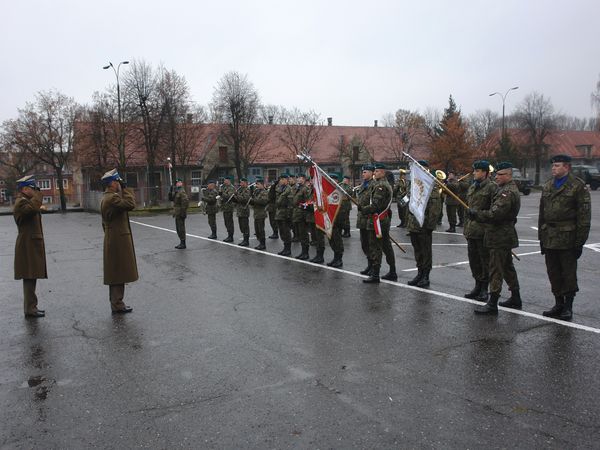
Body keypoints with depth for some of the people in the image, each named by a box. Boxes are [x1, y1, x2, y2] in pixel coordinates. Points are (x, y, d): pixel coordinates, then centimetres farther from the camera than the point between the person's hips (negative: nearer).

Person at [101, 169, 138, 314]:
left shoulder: (106, 198, 16)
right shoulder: (113, 198, -17)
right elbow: (130, 204, -27)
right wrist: (125, 188, -15)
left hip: (112, 240, 10)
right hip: (119, 241, -10)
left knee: (116, 274, 15)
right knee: (119, 274, -3)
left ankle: (116, 303, 24)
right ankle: (117, 305, 3)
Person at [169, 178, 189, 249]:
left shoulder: (182, 192, -16)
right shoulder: (176, 192, 16)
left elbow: (186, 201, -24)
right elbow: (171, 199, 17)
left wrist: (183, 212, -24)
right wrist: (170, 192, 1)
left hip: (180, 214, -10)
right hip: (177, 214, 10)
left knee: (181, 228, -5)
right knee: (178, 229, 15)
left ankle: (183, 244, 2)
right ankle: (181, 243, 23)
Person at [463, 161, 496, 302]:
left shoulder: (492, 187, -9)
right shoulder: (472, 187, 16)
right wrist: (466, 225, 21)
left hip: (483, 230, -8)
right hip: (471, 229, 8)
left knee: (485, 260, 0)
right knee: (473, 259, 13)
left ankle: (484, 289, 9)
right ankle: (478, 285, 25)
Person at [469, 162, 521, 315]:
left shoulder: (508, 192, -18)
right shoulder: (507, 189, 16)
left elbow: (494, 214, -26)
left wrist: (475, 213, -15)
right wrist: (476, 213, 8)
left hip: (500, 237, -11)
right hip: (504, 237, 11)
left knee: (495, 270, -7)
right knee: (507, 267, 19)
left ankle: (492, 304, -3)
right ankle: (515, 299, 31)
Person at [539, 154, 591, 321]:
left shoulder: (578, 186, -6)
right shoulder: (548, 186, 13)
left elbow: (584, 215, -9)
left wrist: (580, 241, -12)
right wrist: (541, 236, 13)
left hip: (567, 239, -6)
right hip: (549, 238, 6)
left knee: (568, 274, 3)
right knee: (553, 274, 12)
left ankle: (568, 307, 14)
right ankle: (558, 304, 24)